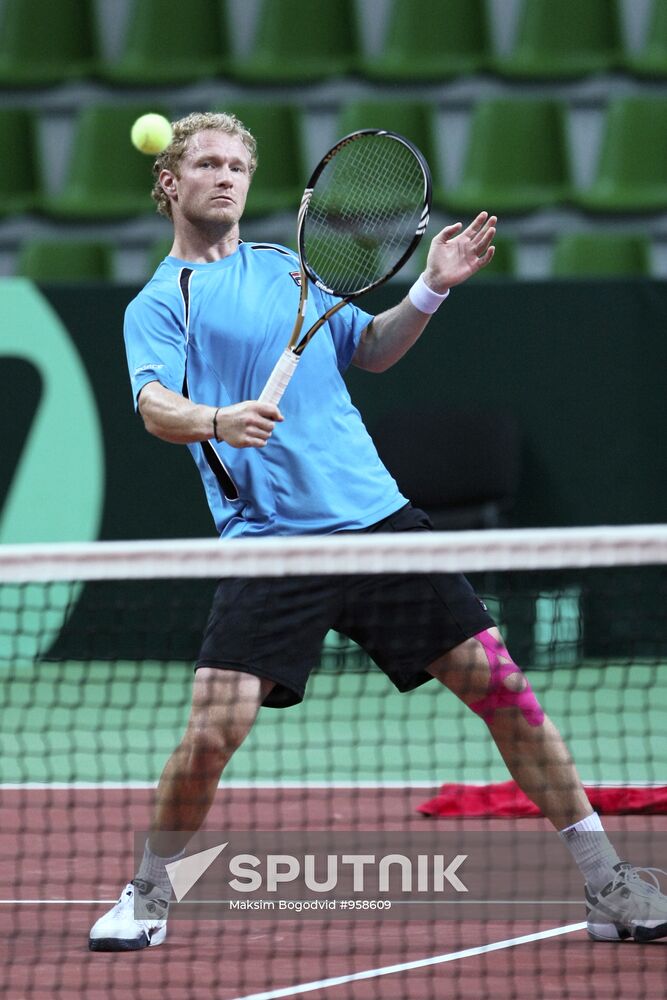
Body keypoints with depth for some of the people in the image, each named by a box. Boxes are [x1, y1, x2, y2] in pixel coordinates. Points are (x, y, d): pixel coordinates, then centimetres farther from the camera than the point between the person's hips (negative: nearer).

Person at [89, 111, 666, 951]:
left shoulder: (288, 266, 18)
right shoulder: (157, 305, 4)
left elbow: (371, 352, 24)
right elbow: (155, 407, -13)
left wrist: (430, 289, 7)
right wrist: (217, 421, -34)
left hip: (376, 517, 4)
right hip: (269, 540, -4)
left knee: (497, 681, -2)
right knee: (213, 730, -16)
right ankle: (148, 897, 10)